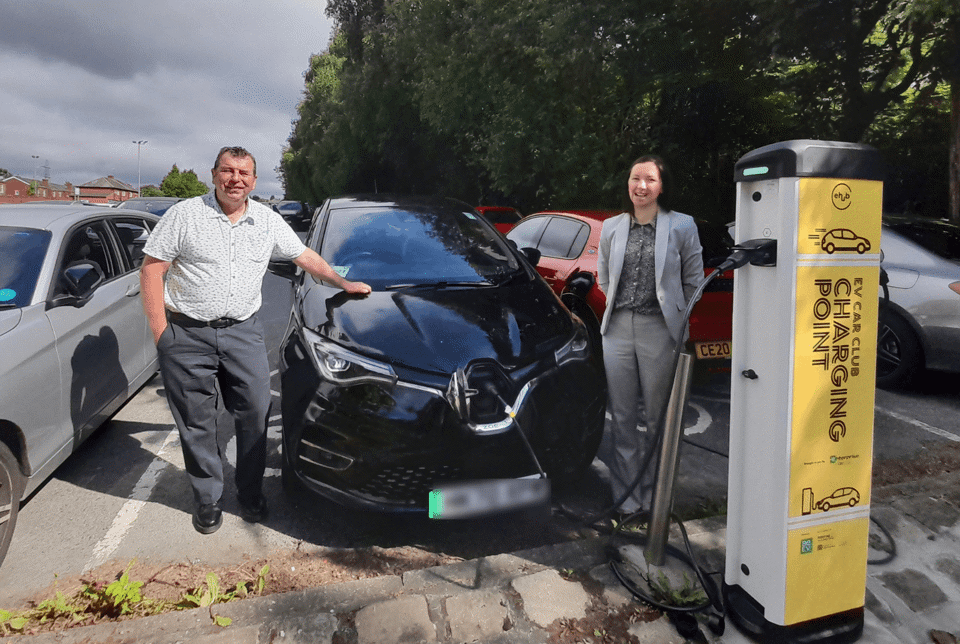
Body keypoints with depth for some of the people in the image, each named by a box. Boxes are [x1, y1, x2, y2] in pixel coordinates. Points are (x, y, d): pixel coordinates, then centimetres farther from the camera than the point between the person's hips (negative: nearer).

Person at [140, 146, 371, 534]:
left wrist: (343, 284, 17)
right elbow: (152, 269, -3)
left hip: (243, 331, 3)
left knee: (255, 414, 3)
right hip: (187, 335, -2)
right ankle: (207, 500, 23)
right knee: (197, 423, 6)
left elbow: (305, 257, 19)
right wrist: (161, 331, -9)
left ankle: (250, 494, 22)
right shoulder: (185, 214, -2)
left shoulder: (268, 221, 8)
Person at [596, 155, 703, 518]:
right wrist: (625, 304, 12)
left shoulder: (682, 226, 1)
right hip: (618, 328, 3)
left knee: (659, 418, 4)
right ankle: (626, 498, 19)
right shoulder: (611, 228, 10)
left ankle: (654, 497, 19)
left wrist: (673, 313, 7)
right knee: (622, 418, 7)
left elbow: (694, 281, 5)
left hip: (660, 329, -3)